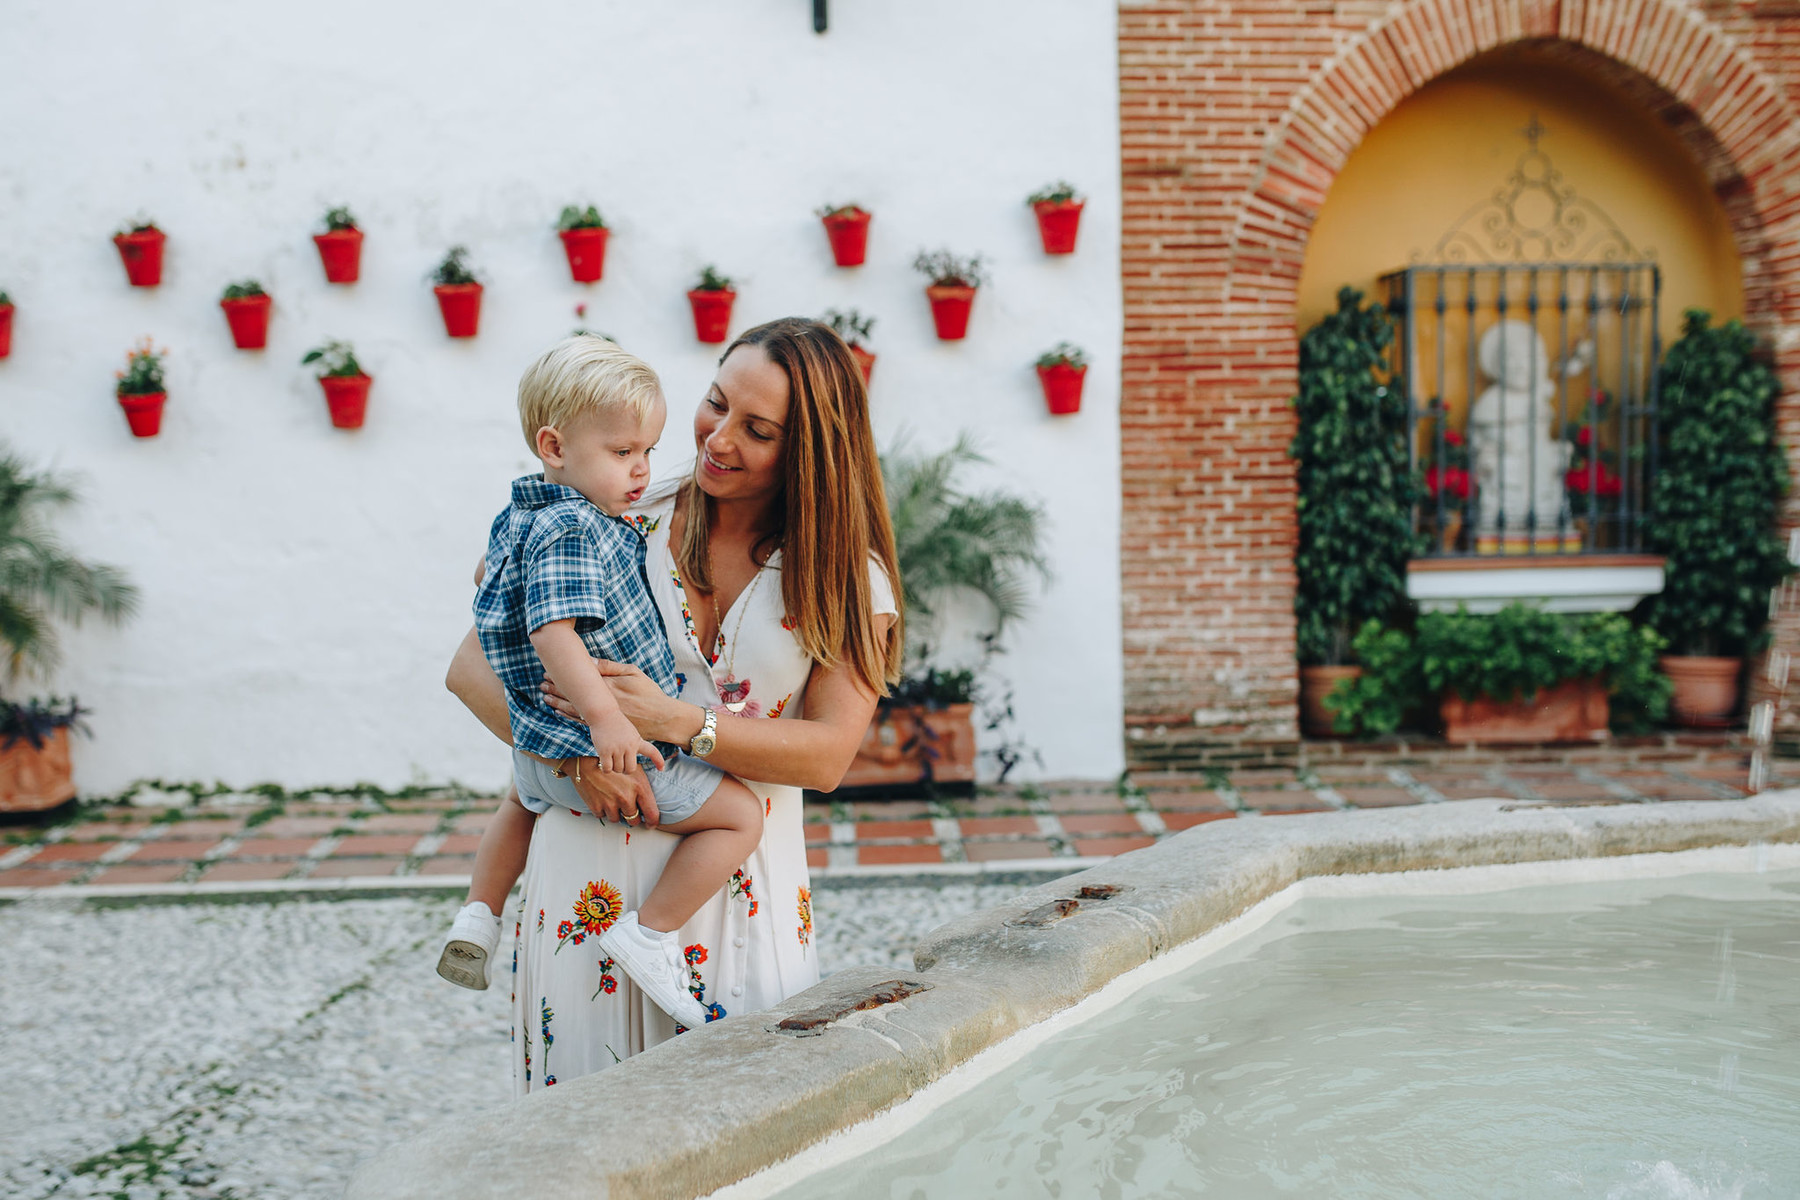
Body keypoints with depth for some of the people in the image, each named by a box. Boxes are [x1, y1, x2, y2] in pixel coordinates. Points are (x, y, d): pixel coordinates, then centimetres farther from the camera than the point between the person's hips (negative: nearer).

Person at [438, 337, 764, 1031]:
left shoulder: (519, 517, 8)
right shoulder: (572, 531, -24)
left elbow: (489, 572, 28)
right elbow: (554, 630, -36)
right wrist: (604, 716, -41)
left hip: (538, 750, 10)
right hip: (602, 759, -10)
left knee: (524, 800, 43)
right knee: (740, 815, -4)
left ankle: (479, 917, 40)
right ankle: (649, 934, -7)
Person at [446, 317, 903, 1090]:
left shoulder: (846, 578, 1)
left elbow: (827, 755, -8)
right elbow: (472, 667, -1)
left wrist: (676, 722, -21)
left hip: (742, 885, 0)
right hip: (591, 873, 0)